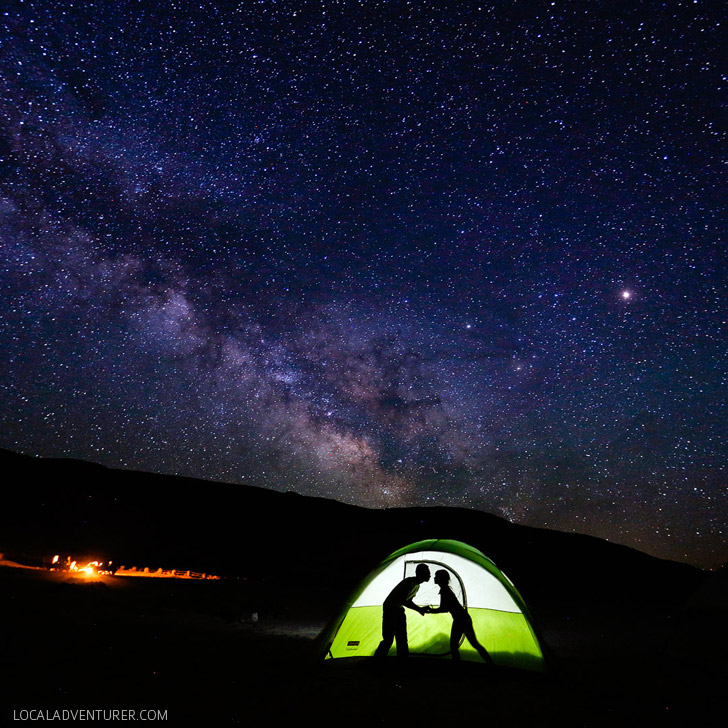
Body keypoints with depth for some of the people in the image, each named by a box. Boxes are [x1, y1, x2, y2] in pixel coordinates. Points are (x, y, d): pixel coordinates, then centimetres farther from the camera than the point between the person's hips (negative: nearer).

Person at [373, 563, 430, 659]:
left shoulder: (417, 585, 7)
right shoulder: (409, 582, -24)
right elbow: (402, 601, -29)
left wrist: (420, 609, 1)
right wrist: (418, 609, -20)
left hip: (399, 611, 10)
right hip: (389, 609, -9)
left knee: (402, 639, 9)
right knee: (388, 639, -8)